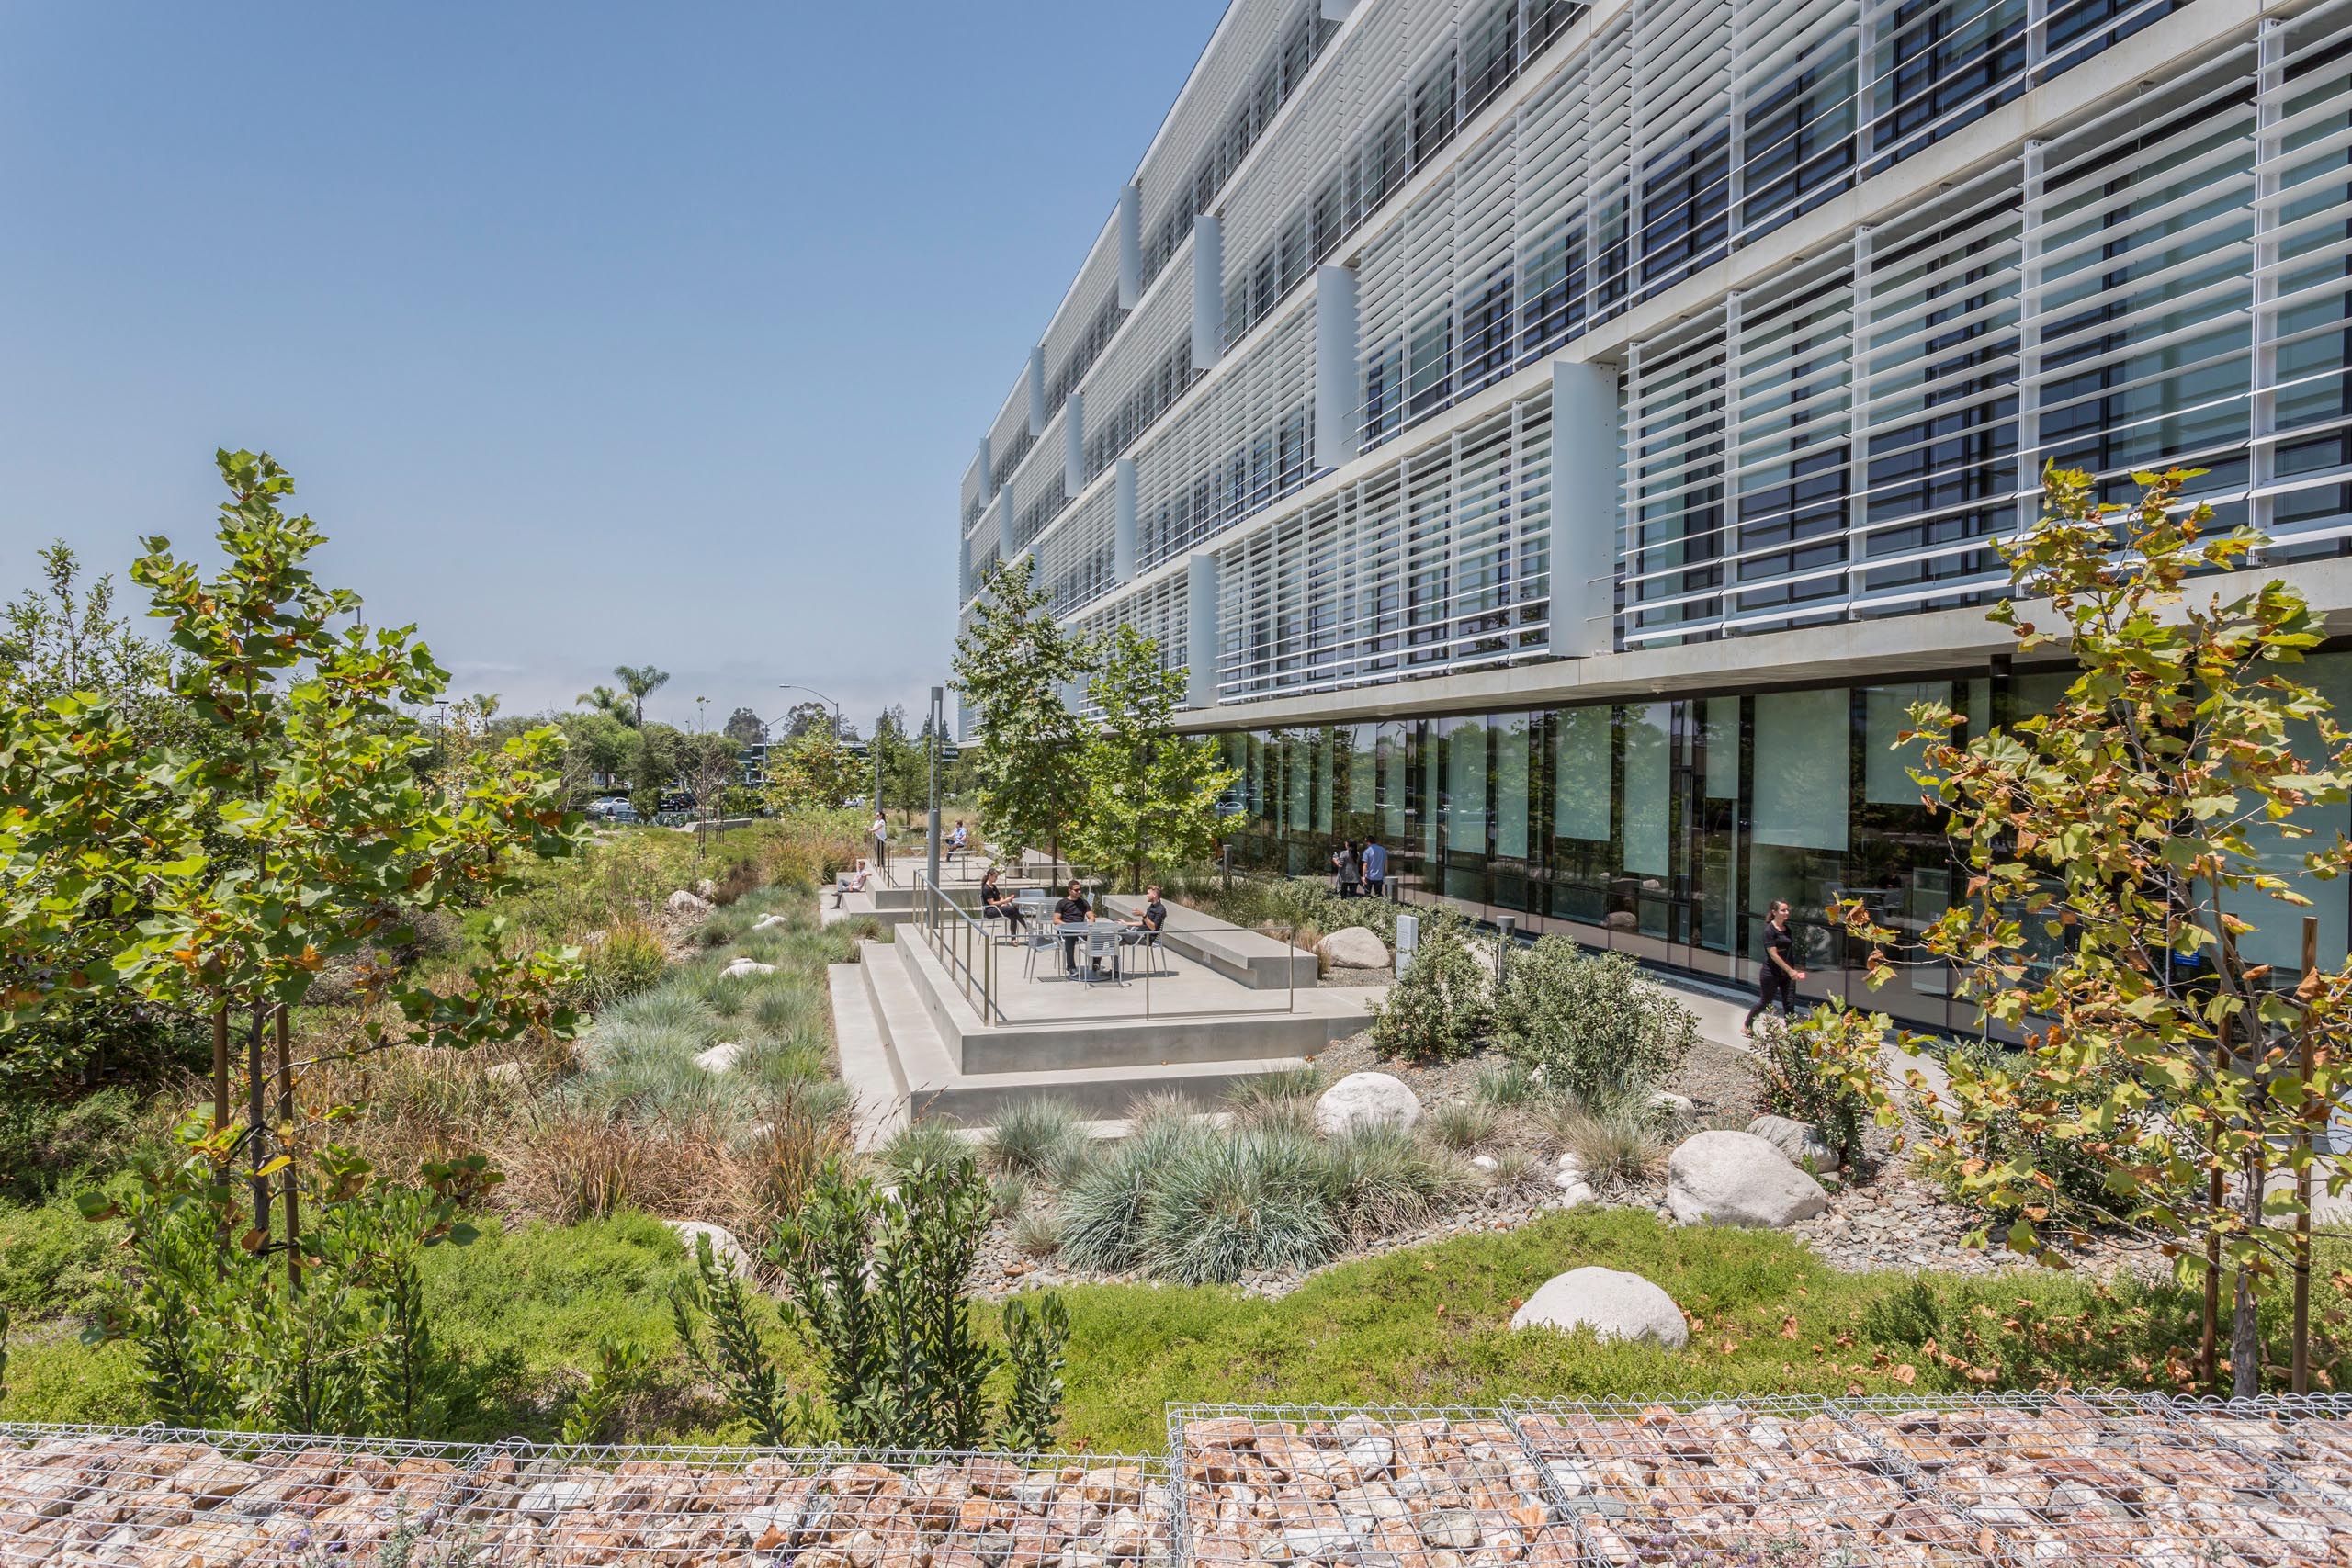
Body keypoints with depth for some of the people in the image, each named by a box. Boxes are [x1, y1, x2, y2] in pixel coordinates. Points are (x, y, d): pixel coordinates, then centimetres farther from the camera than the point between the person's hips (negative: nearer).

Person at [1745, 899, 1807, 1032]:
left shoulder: (1788, 929, 6)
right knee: (1765, 1002, 8)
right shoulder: (1769, 930, -16)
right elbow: (1773, 955, -19)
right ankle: (1747, 1025, 28)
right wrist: (1790, 970, -20)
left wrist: (1794, 971, 11)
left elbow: (1790, 952, 15)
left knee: (1789, 1003, 0)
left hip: (1787, 974, 6)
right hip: (1771, 974, -6)